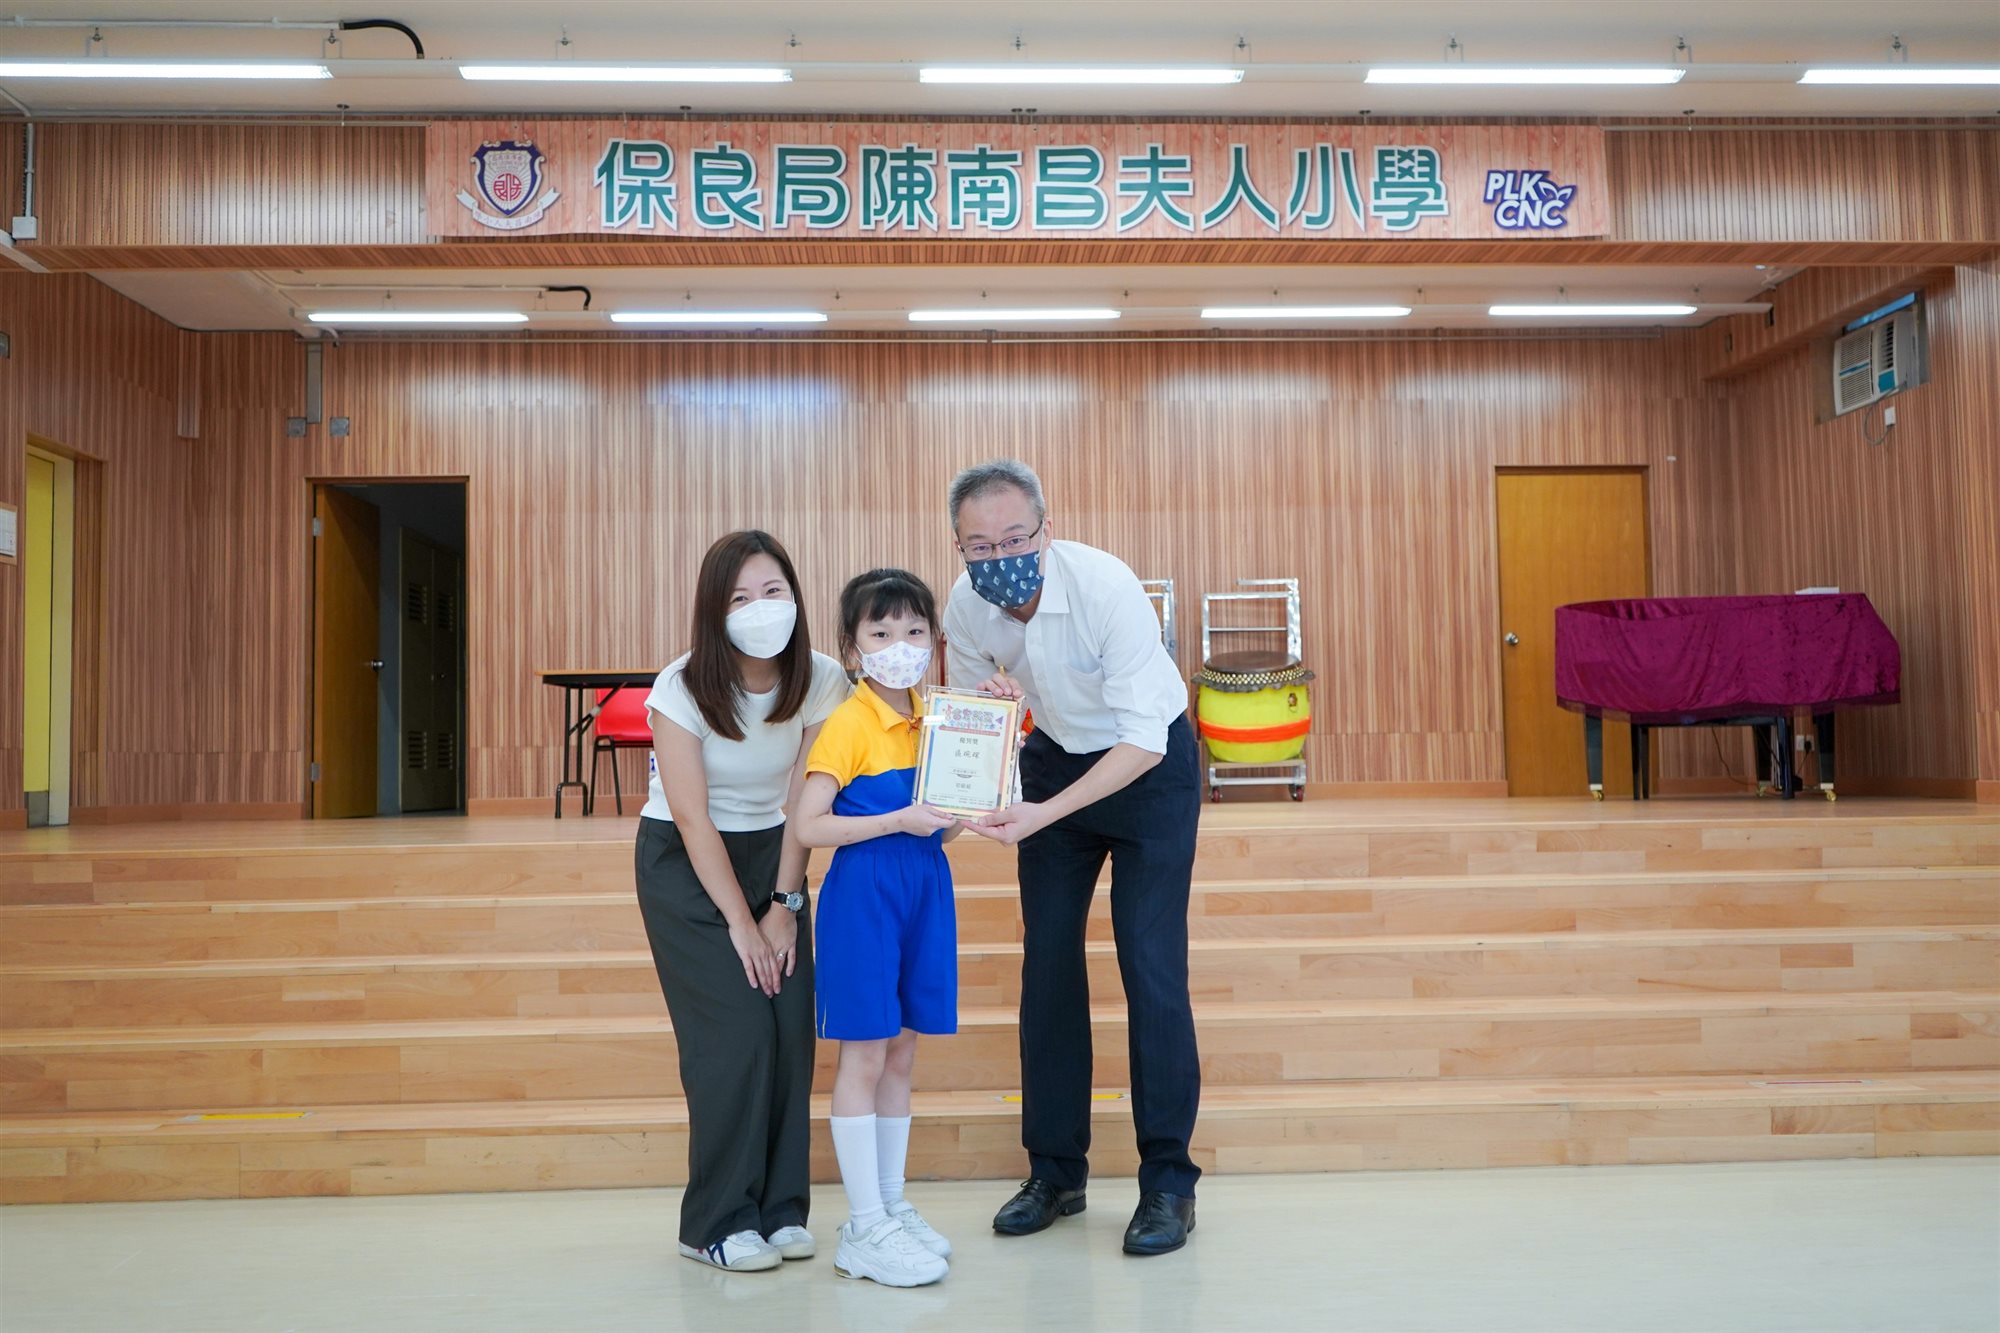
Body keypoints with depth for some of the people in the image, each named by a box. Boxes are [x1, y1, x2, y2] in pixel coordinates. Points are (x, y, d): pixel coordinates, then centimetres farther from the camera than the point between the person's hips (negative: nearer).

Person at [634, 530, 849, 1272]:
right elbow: (691, 817, -19)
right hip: (685, 860, -3)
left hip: (772, 853, 4)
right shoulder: (682, 689, -20)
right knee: (734, 1033, -11)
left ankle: (780, 1209, 9)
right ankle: (719, 1224, 2)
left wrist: (785, 905, -10)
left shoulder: (820, 681, -12)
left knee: (792, 1028, -6)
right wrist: (741, 923, -18)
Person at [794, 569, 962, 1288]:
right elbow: (808, 826, -18)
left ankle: (894, 1208, 25)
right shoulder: (848, 723, -12)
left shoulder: (933, 718, 8)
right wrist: (900, 821, -21)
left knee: (901, 1054, 14)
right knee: (863, 1057, 0)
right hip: (863, 893, -7)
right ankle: (864, 1228, 9)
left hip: (923, 889, 7)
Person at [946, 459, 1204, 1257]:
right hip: (1054, 758, 5)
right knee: (1047, 962, 4)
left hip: (1151, 763, -5)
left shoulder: (1106, 586, -32)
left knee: (1151, 965, -11)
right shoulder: (965, 606, -16)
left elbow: (1144, 741, -33)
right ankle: (1056, 1171, 17)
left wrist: (1042, 815, -42)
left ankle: (1168, 1182, 2)